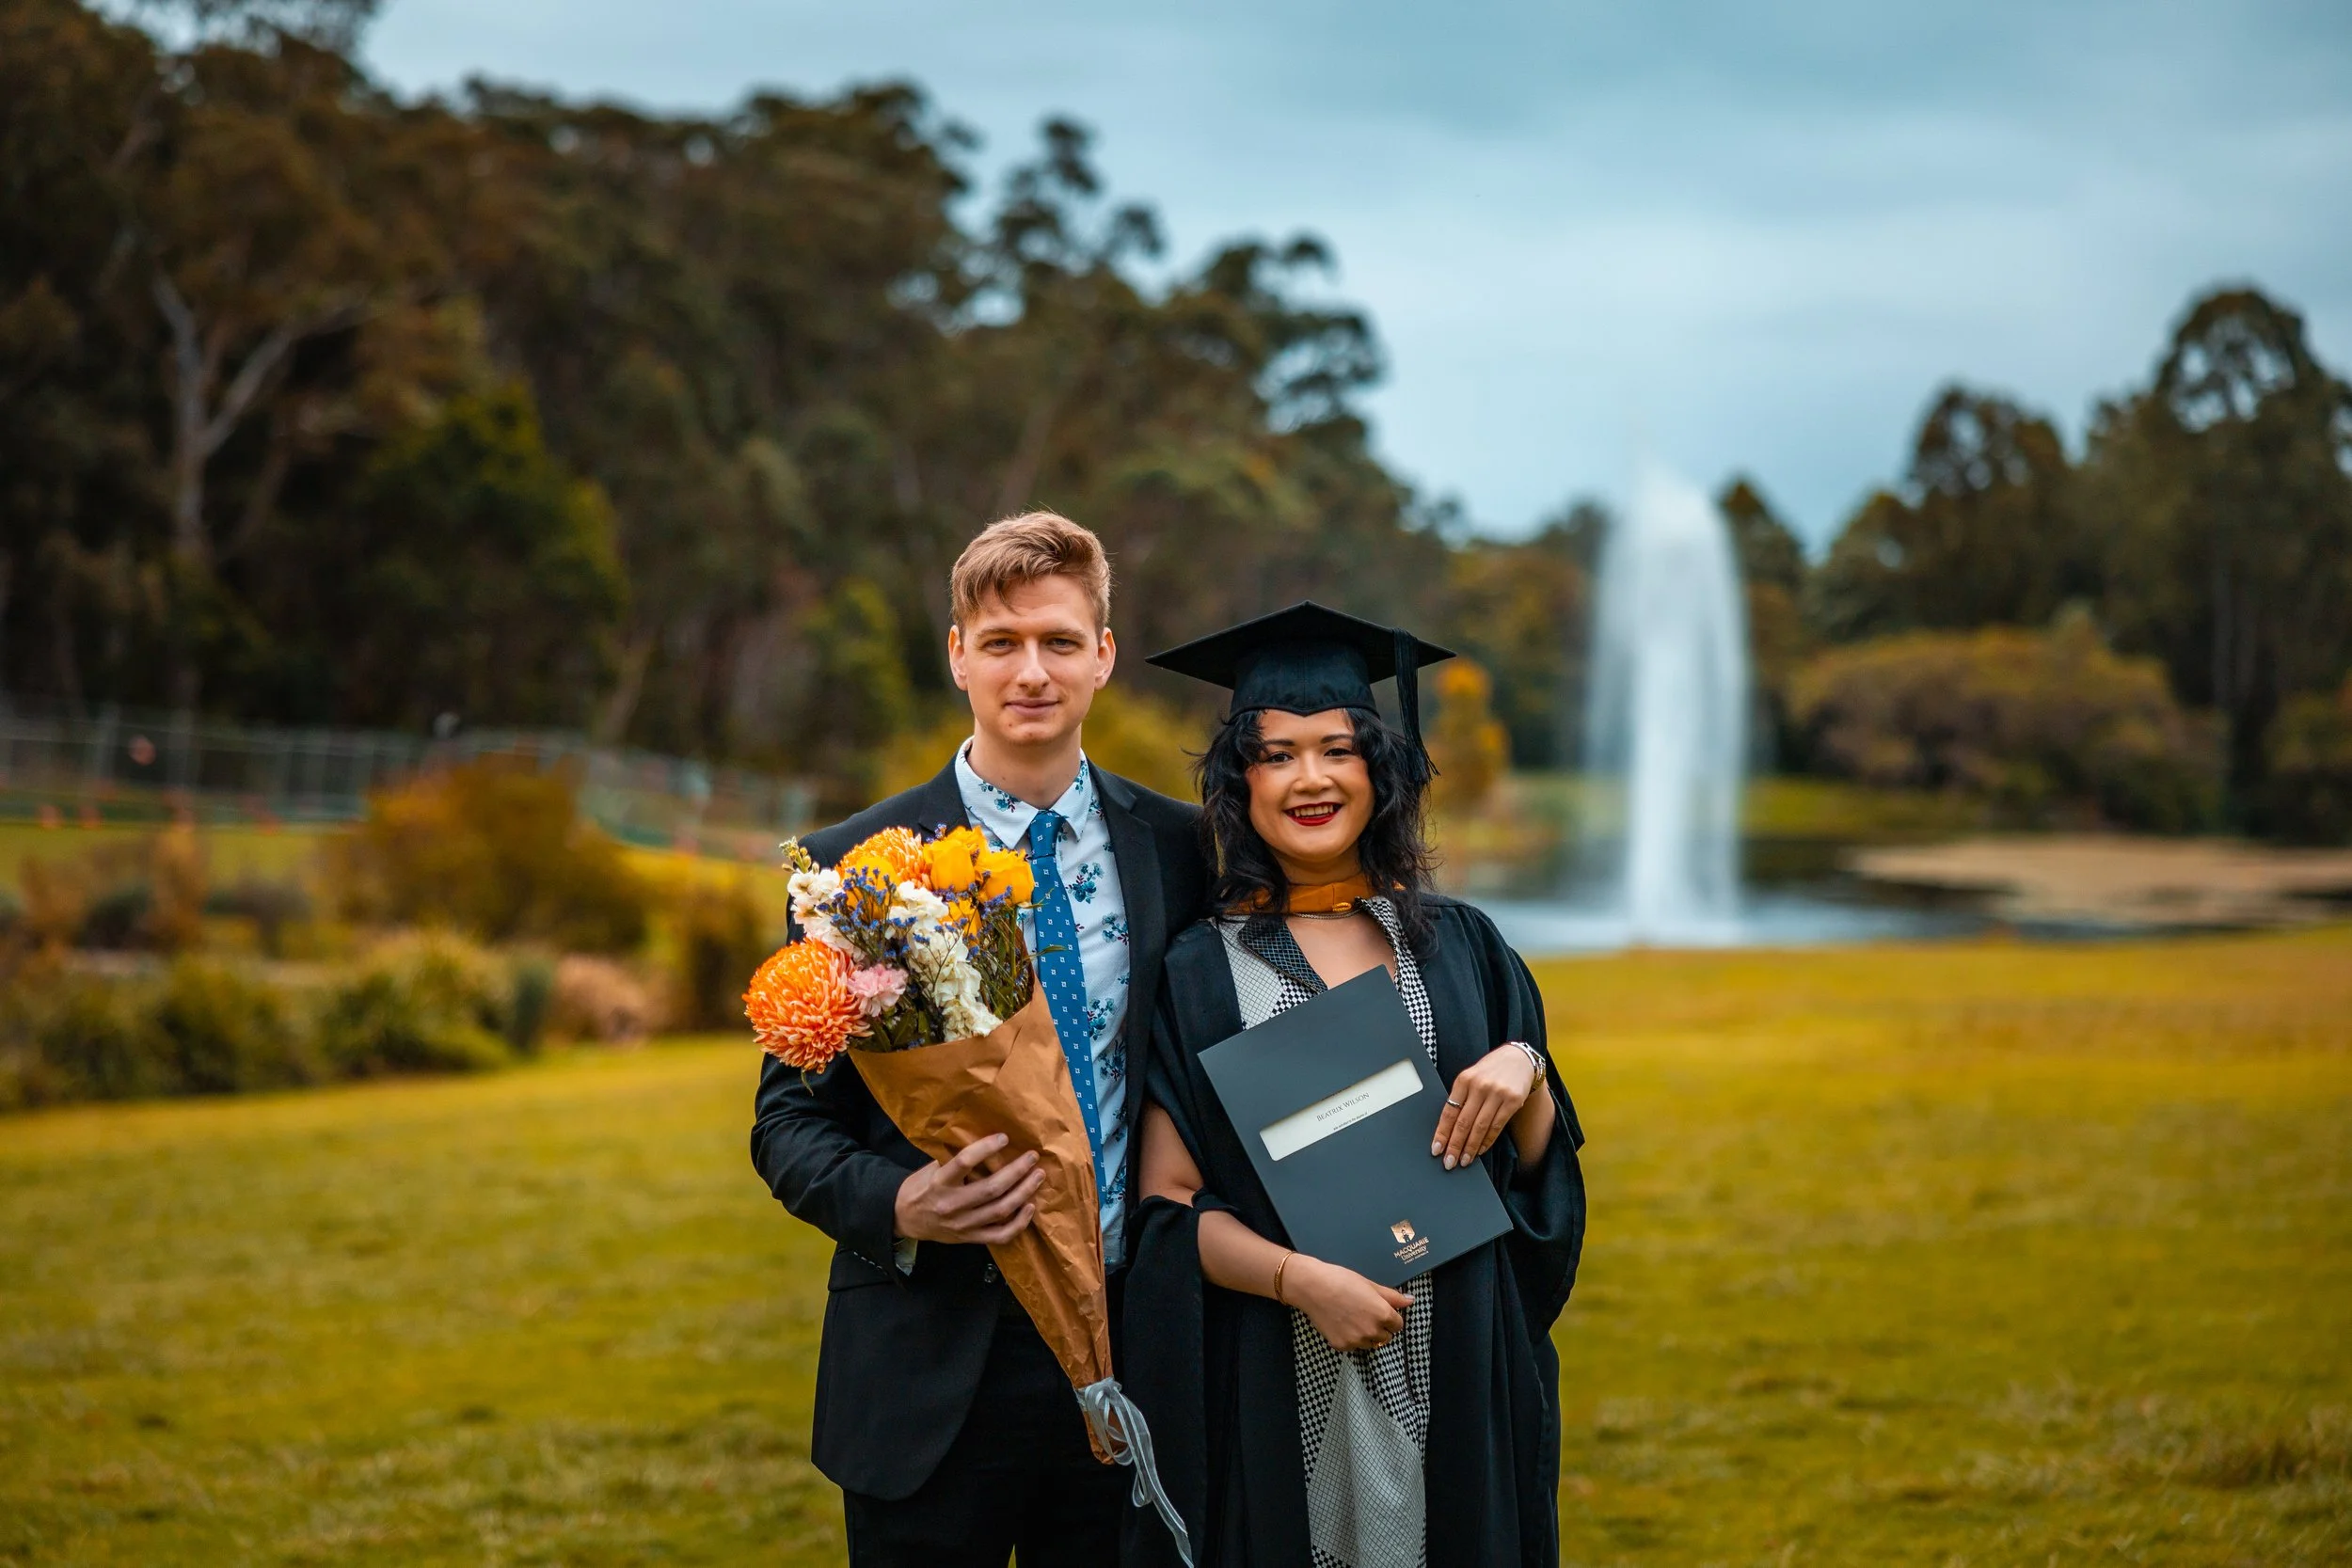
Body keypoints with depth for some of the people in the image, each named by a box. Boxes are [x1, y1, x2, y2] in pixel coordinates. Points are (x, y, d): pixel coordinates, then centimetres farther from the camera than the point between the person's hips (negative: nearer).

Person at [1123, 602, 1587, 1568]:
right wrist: (1298, 1279, -18)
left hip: (1458, 1371, 2)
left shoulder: (1458, 945, 7)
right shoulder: (1198, 972, -1)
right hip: (1279, 1386, -2)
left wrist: (1524, 1074, -10)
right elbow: (1170, 1203, -4)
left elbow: (1539, 1163, 10)